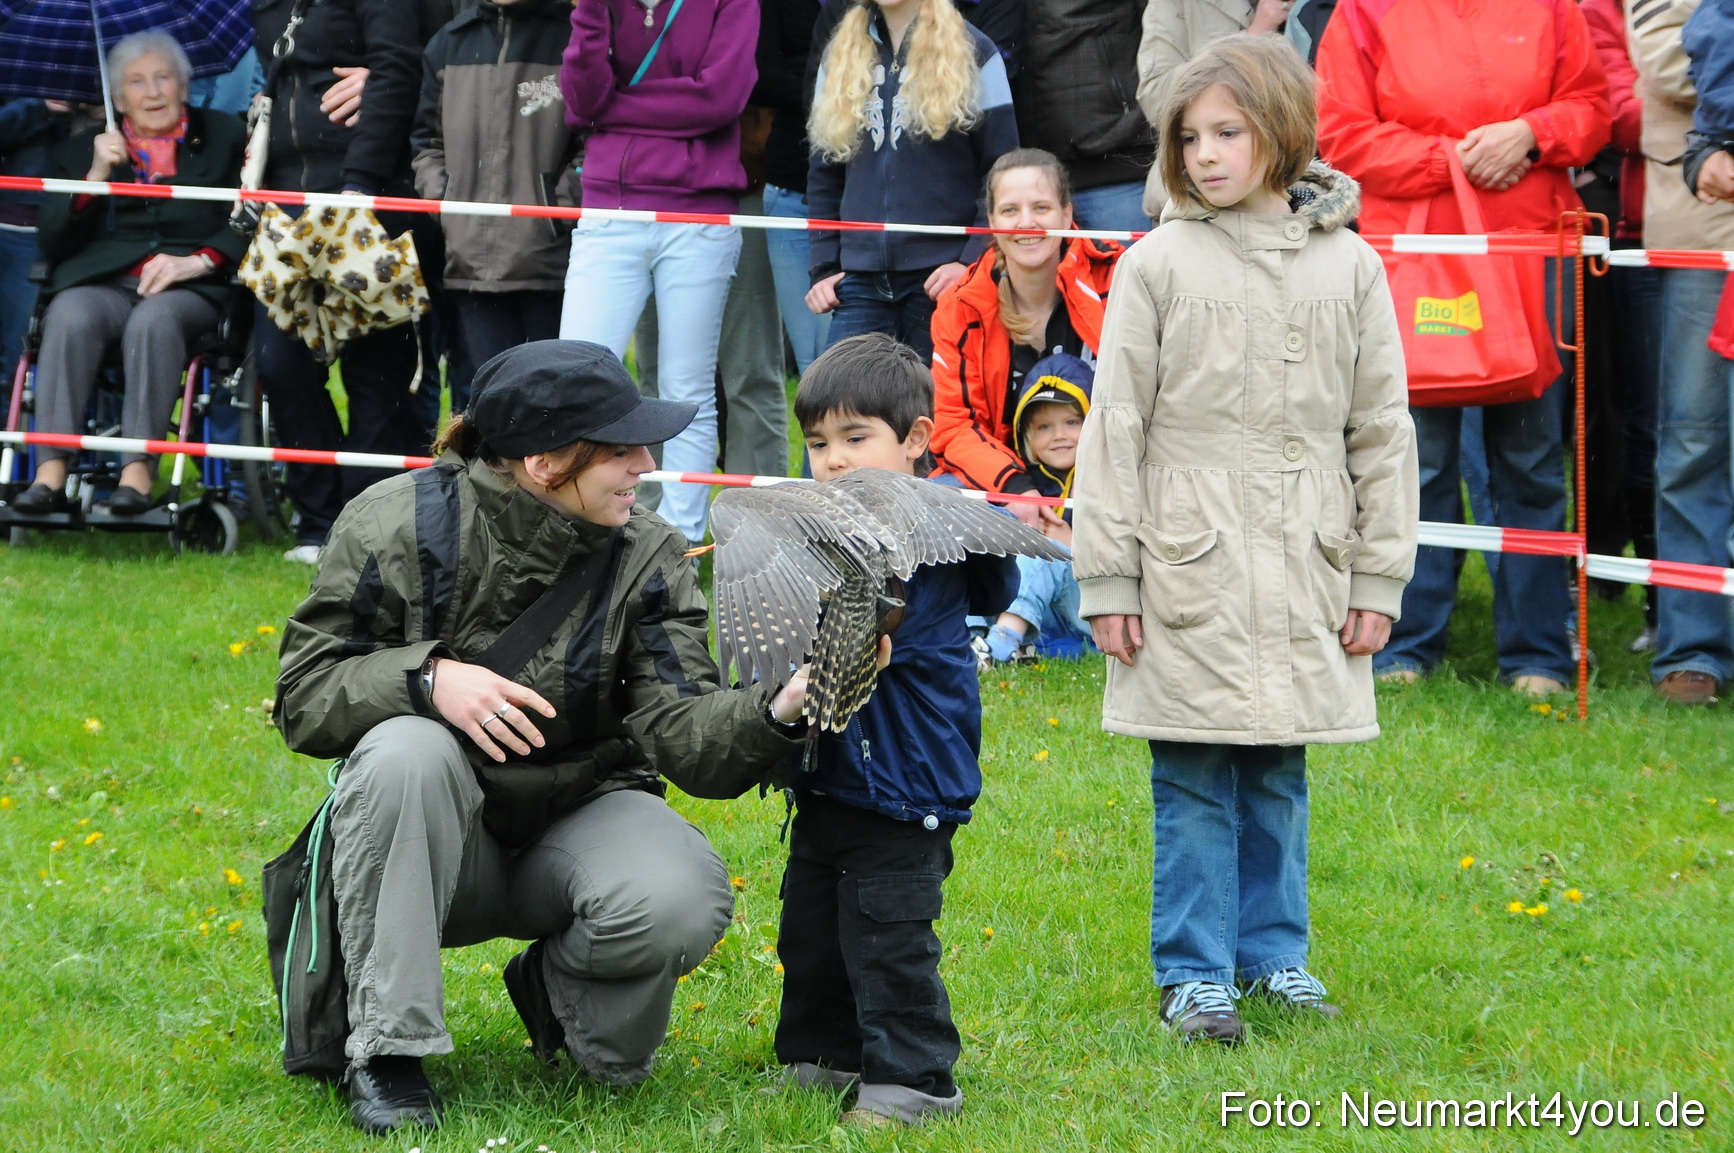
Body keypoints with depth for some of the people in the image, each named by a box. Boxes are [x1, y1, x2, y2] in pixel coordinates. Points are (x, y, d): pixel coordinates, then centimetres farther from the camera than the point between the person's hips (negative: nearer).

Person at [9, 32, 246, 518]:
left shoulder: (224, 138, 16)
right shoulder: (81, 150, 22)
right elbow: (52, 241, 11)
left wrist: (199, 260, -13)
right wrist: (94, 177, -1)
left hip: (190, 288, -2)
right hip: (102, 281, 2)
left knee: (153, 321, -37)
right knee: (70, 317, -33)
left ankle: (137, 473, -43)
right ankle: (50, 473, -42)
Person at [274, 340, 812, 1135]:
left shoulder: (644, 557, -6)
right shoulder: (397, 525, -12)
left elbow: (683, 734, -17)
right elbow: (303, 696, -11)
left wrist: (778, 712, -38)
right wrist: (427, 677, -30)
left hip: (579, 819, 1)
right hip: (431, 845, -1)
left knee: (680, 904, -31)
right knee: (406, 751, -35)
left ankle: (556, 987, 6)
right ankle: (389, 1050, -22)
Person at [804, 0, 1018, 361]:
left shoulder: (973, 54, 4)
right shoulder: (840, 57, 15)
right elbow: (824, 178, 17)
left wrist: (972, 261, -12)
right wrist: (824, 268, 6)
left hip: (941, 276, -3)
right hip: (860, 279, 3)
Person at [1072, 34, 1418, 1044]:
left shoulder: (1349, 268, 5)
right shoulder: (1158, 267, -1)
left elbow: (1382, 432, 9)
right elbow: (1116, 429, 0)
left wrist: (1380, 580, 6)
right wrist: (1107, 581, -4)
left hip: (1303, 579, 2)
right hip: (1187, 573, -2)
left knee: (1280, 777, 9)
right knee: (1194, 785, 1)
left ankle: (1276, 952, 22)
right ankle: (1195, 972, 9)